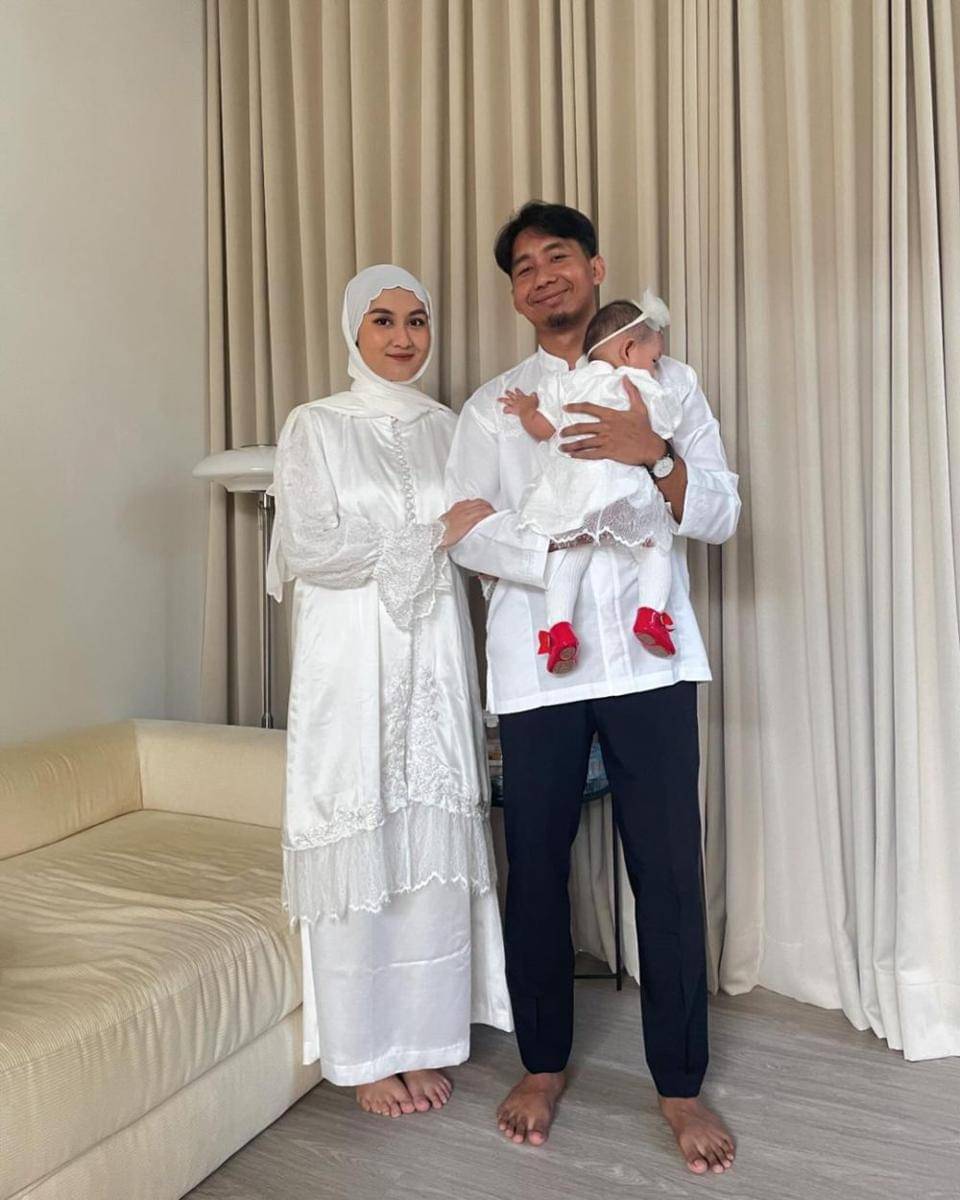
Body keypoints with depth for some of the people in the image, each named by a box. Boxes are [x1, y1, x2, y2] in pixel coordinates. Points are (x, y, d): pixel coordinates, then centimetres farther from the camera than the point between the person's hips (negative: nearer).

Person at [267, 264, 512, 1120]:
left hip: (435, 656, 4)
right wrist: (433, 534, -14)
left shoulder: (449, 427, 12)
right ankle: (366, 1053, 20)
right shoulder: (315, 427, 1)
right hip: (351, 661, -3)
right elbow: (308, 549, -11)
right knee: (359, 846, 1)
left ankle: (425, 1040, 24)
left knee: (434, 843, 6)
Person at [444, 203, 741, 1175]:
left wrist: (652, 456, -14)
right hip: (537, 665, 1)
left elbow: (720, 514, 3)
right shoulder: (491, 406, 12)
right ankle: (543, 1064, 28)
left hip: (649, 658, 0)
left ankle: (679, 1084, 21)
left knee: (668, 871, 2)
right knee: (536, 868, 8)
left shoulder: (667, 382, 11)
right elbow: (467, 532, 1)